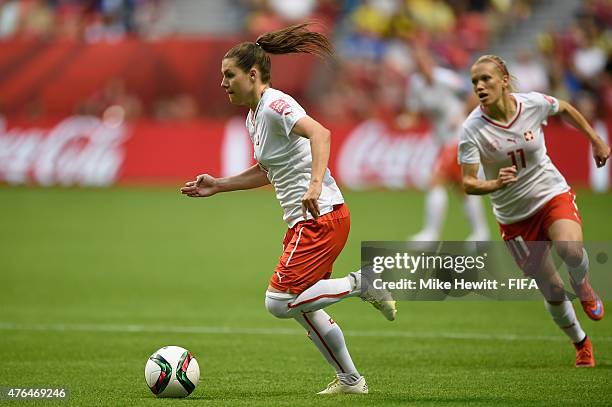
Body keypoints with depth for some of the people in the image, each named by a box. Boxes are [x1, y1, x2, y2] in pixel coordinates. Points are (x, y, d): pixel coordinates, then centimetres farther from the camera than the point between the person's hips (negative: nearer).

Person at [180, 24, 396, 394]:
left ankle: (361, 283, -5)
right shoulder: (253, 118, 16)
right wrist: (218, 186, 23)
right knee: (303, 308, 15)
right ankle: (350, 380, 24)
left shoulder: (275, 104, -14)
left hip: (321, 217, -10)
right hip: (306, 221, 10)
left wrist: (316, 183, -42)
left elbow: (319, 133, -30)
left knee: (279, 302, -15)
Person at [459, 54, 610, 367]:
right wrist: (494, 184, -41)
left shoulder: (534, 104, -13)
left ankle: (582, 285, 5)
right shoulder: (472, 130, -19)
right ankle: (581, 345, 30)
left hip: (553, 194, 0)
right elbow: (468, 184, -21)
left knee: (570, 250, -32)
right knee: (553, 294, 2)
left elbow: (565, 109, 10)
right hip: (514, 217, 0)